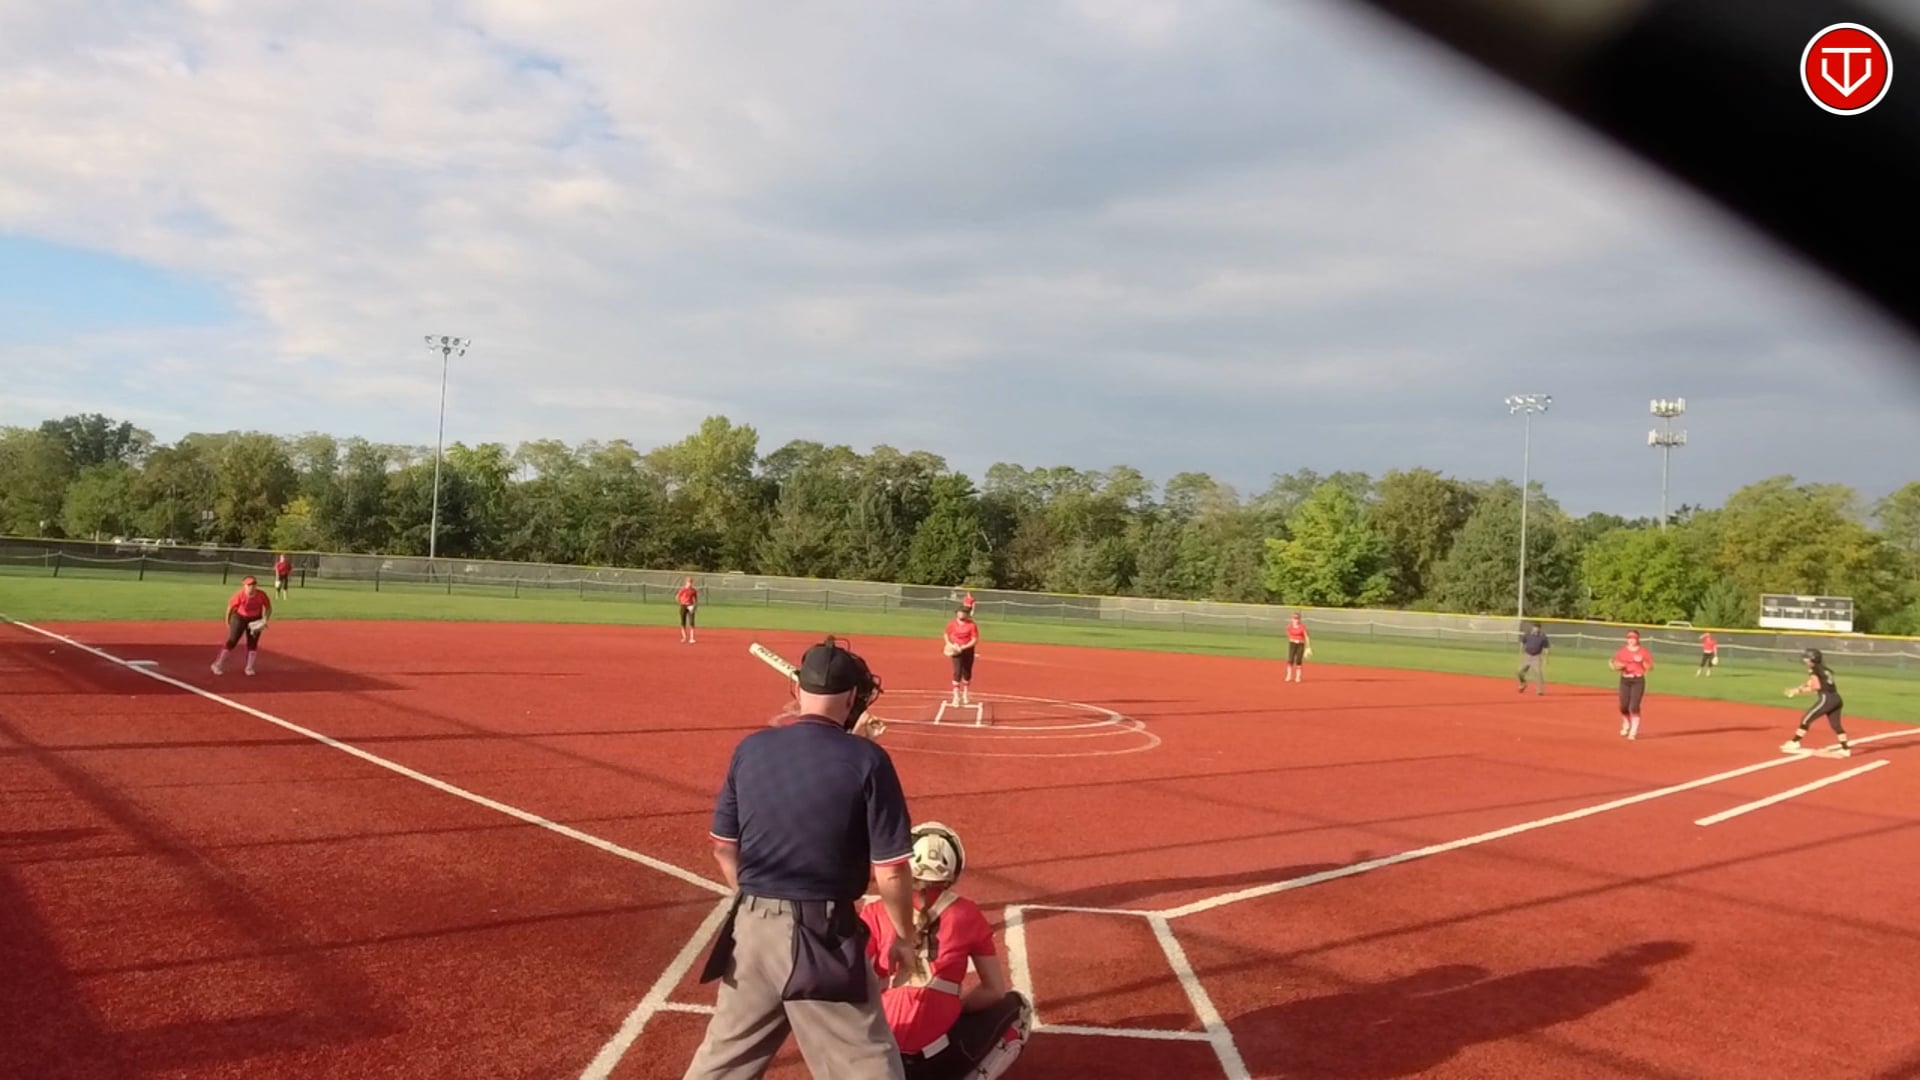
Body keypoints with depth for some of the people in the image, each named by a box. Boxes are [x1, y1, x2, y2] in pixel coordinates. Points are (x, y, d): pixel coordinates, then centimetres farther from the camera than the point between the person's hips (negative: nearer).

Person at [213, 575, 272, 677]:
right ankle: (218, 665, 7)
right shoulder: (240, 595, -24)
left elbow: (268, 607, -5)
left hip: (255, 620, 3)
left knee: (253, 642, 4)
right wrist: (227, 621, -3)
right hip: (240, 618, -3)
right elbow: (230, 606, -10)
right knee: (232, 641, -4)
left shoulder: (261, 595, -18)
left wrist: (265, 619, -19)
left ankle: (249, 667, 15)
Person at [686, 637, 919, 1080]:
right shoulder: (866, 759, -12)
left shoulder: (751, 749, 1)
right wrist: (903, 936, 5)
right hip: (823, 935, -5)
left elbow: (724, 847, 9)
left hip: (752, 926, 5)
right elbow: (890, 871, -11)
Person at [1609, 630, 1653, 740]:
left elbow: (1650, 667, -2)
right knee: (1623, 706, 3)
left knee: (1634, 706, -12)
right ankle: (1626, 725, 32)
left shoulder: (1643, 652, 0)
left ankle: (1633, 732, -4)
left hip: (1638, 681, -3)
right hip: (1624, 680, 3)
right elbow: (1615, 665, 9)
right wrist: (1619, 666, -13)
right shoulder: (1622, 651, 7)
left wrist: (1642, 661, -18)